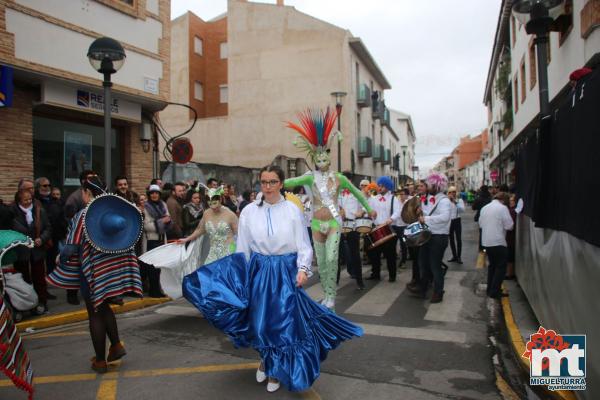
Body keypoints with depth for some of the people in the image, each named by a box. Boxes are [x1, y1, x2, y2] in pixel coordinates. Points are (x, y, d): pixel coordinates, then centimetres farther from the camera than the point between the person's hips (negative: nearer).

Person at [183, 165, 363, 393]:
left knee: (284, 319, 4)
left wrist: (303, 269, -17)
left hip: (286, 271, -1)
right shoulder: (249, 211, 0)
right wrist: (241, 275, 2)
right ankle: (265, 358, 38)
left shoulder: (292, 210, -4)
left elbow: (303, 244, -4)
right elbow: (243, 248, 4)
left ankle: (276, 369, 26)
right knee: (260, 318, 9)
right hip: (258, 271, 1)